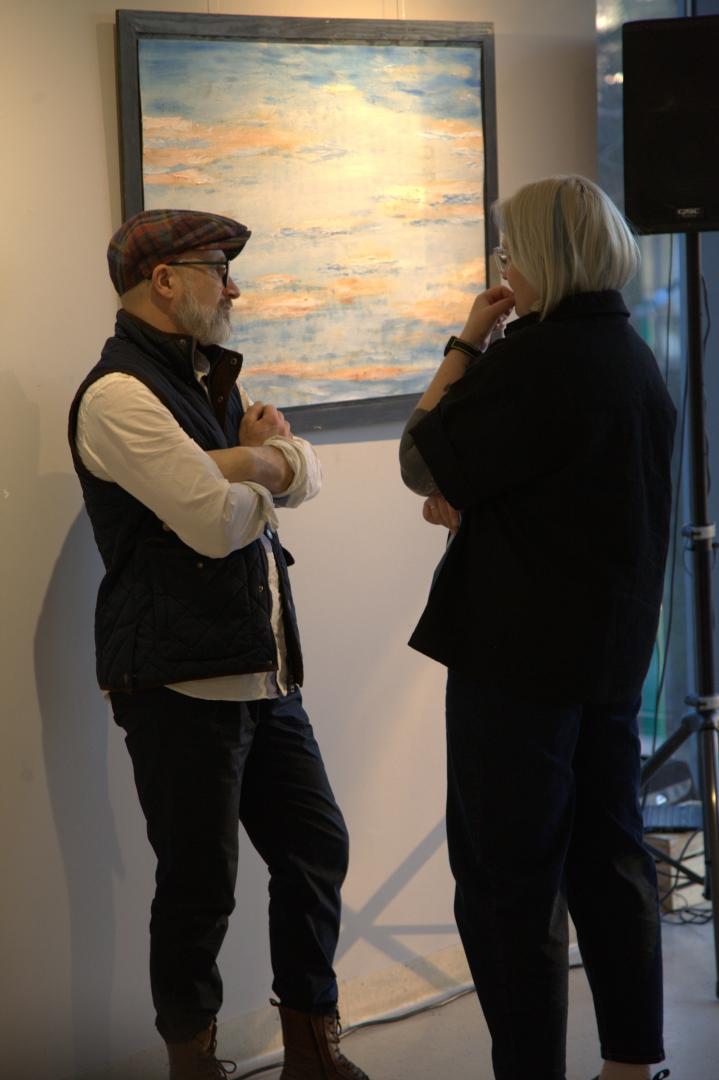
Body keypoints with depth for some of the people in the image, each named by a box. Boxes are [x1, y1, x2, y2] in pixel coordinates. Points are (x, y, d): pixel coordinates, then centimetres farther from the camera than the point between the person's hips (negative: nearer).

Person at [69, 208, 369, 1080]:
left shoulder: (211, 379, 16)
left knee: (315, 849, 13)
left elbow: (305, 472, 9)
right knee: (199, 889, 1)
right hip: (182, 687, -9)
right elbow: (218, 522, -23)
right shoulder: (120, 395, -15)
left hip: (264, 672, 9)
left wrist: (244, 464, -11)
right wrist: (265, 467, -2)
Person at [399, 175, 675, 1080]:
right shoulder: (634, 358, 10)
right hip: (614, 650, 9)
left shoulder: (535, 356, -19)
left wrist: (465, 344, -5)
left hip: (521, 651, -9)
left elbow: (423, 463, -11)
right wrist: (474, 506, 8)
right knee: (608, 860, 14)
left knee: (507, 876, -1)